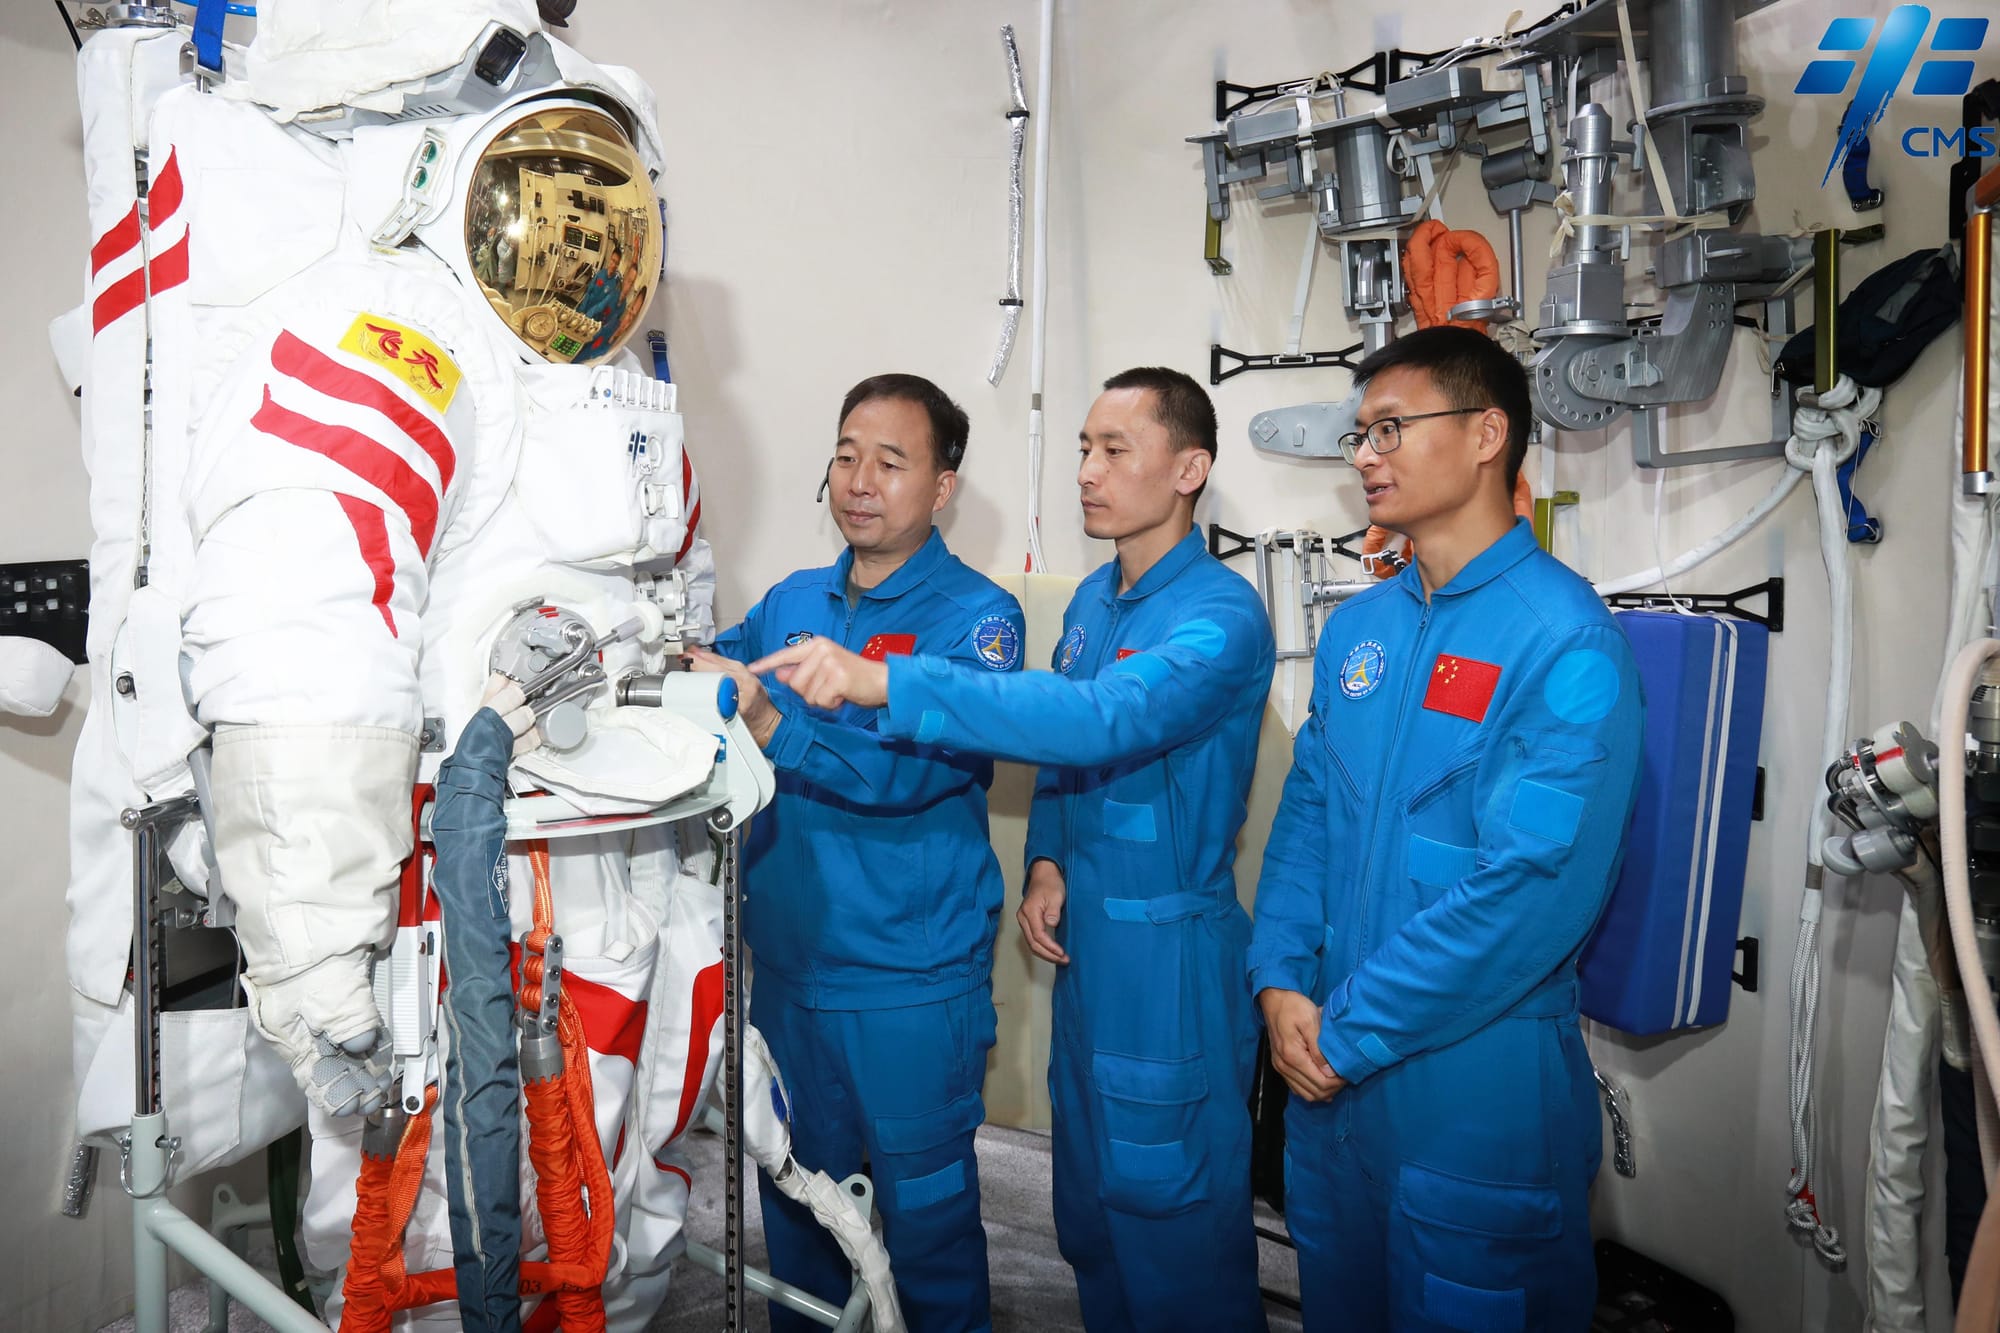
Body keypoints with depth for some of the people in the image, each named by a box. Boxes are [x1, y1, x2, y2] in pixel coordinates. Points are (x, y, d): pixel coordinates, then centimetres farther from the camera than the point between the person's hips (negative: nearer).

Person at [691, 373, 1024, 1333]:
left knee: (924, 1203, 11)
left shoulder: (976, 617, -12)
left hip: (912, 981, -5)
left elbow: (915, 766, -25)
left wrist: (773, 727, -36)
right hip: (788, 959, 5)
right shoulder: (790, 602, 7)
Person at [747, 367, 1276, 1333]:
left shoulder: (1221, 618, -19)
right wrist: (1047, 861, -2)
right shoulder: (1091, 600, 8)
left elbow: (1101, 719, -36)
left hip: (1170, 955, -8)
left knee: (1171, 1217, 7)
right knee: (1088, 1202, 22)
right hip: (1082, 934, 8)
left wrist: (885, 682, -42)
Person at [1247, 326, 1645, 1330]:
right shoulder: (1357, 628, 6)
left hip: (1480, 1077, -6)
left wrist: (1349, 1027, -18)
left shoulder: (1564, 638, -17)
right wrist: (1281, 983, -5)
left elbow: (1534, 887, -24)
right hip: (1330, 1064, 7)